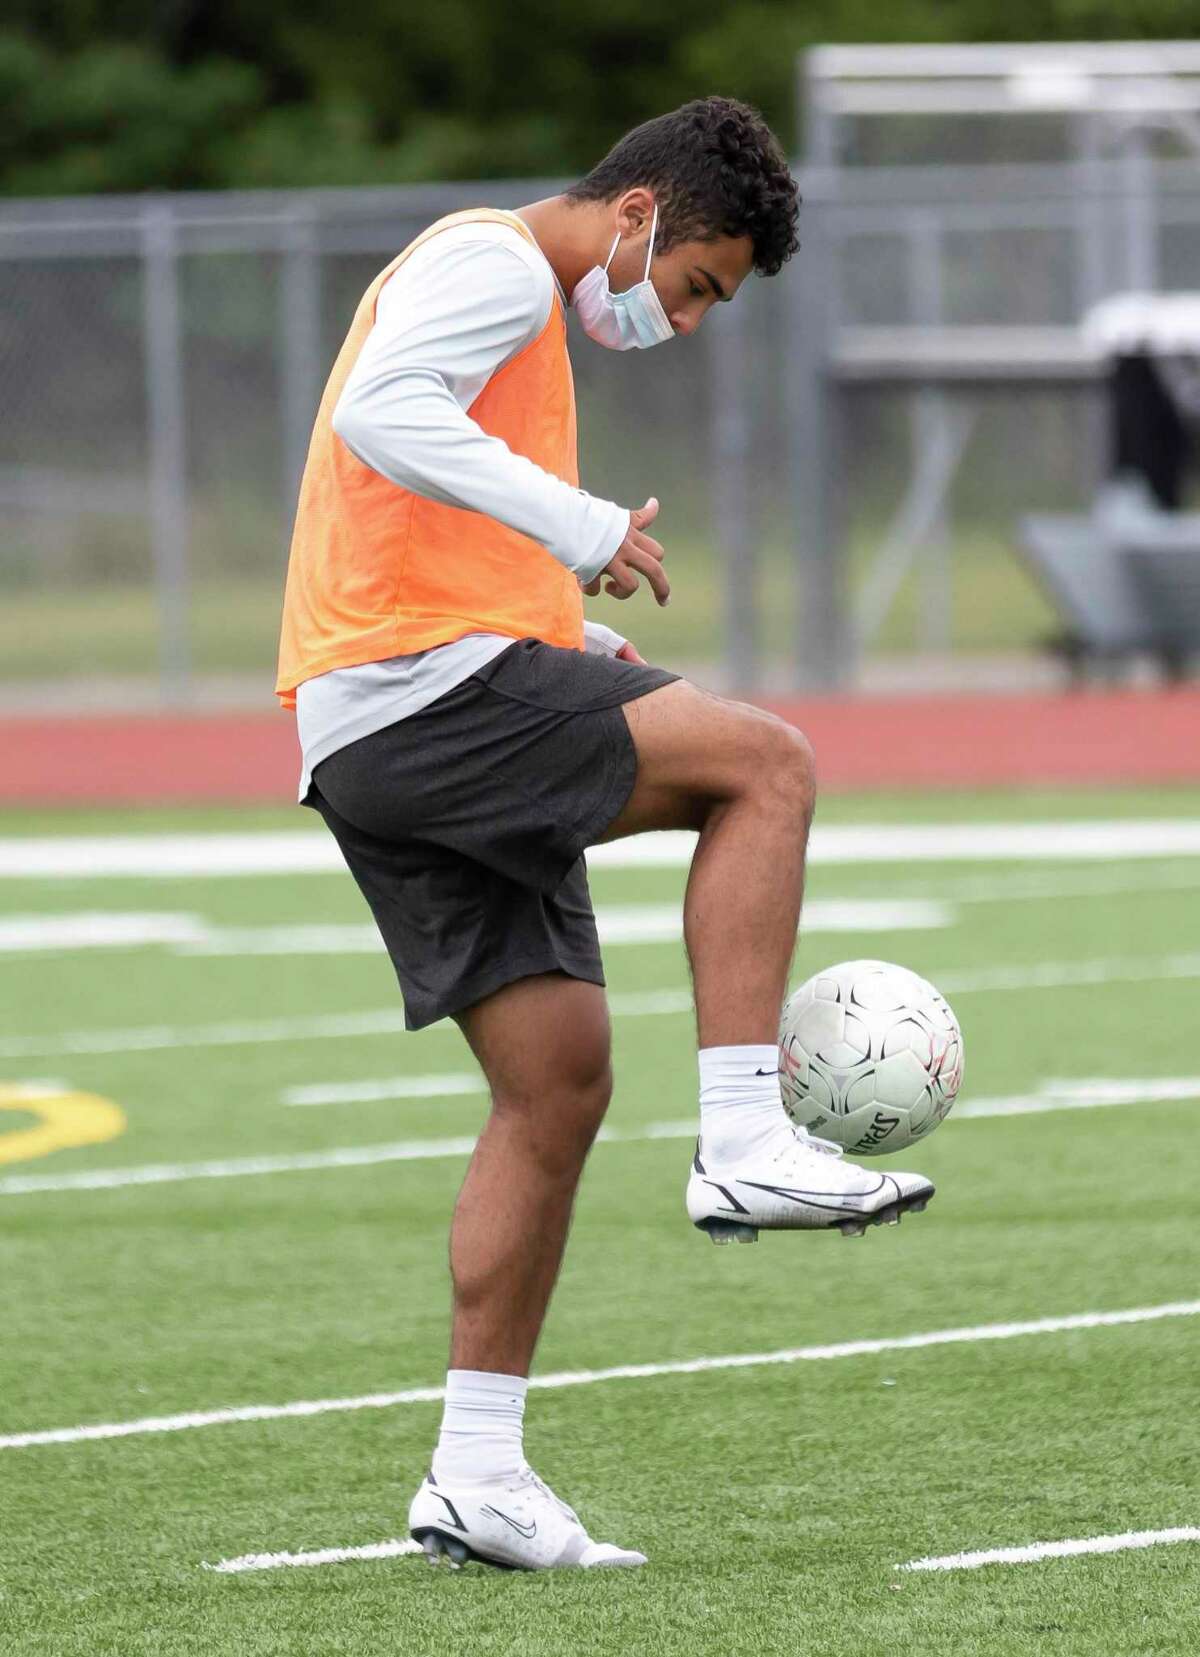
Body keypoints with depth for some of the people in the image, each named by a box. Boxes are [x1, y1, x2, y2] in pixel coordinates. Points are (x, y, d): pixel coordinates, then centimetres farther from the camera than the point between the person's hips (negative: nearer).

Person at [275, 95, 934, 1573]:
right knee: (765, 761, -16)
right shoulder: (492, 263, -3)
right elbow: (378, 415, -22)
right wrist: (580, 524, -25)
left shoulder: (530, 314, 29)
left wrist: (582, 662, 16)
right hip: (424, 688, -10)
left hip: (373, 754, 10)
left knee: (559, 1079, 6)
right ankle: (744, 1145, -18)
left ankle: (476, 1475, 6)